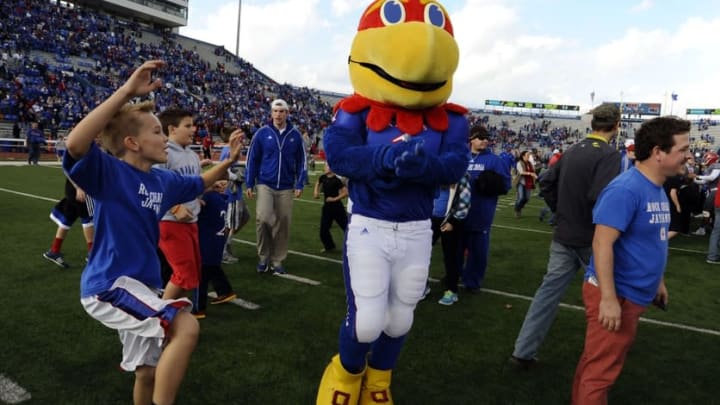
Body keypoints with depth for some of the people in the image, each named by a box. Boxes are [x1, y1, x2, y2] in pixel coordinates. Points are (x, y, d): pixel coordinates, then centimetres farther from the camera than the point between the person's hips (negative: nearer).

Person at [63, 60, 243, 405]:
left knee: (148, 373, 20)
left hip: (140, 283, 8)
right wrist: (127, 90, -42)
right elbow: (75, 145, -39)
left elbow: (199, 184, 25)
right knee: (186, 327, -25)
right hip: (109, 285, -8)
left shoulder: (162, 180, 5)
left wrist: (228, 160, 12)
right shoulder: (109, 172, -17)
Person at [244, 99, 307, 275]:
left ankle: (277, 260, 20)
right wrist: (249, 184, 1)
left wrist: (299, 185, 1)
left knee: (283, 225, 5)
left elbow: (301, 161, 7)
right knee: (263, 218, -18)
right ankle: (263, 256, 3)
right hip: (265, 185, -2)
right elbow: (252, 159, 3)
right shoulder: (262, 133, -1)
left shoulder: (295, 135, 2)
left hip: (286, 188, 2)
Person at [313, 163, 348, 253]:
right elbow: (318, 183, 25)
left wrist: (335, 199, -20)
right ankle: (329, 246, 30)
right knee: (323, 229, 8)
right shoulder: (323, 177, 1)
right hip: (326, 207, 6)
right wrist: (316, 192, 10)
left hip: (337, 207, -6)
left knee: (346, 227, 1)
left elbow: (346, 192, -19)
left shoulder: (336, 180, -17)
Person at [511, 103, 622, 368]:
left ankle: (524, 351, 6)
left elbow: (546, 183, 10)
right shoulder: (609, 154, -15)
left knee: (550, 289, 7)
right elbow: (600, 197, -27)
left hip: (563, 236, 6)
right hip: (591, 239, -6)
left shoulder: (572, 151, 7)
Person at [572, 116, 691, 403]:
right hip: (615, 295, -9)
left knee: (599, 362, 21)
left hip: (634, 293, 9)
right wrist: (609, 298, -27)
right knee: (601, 370, 1)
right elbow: (602, 244, -25)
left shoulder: (658, 189, 8)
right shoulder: (625, 189, -21)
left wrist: (658, 280, 24)